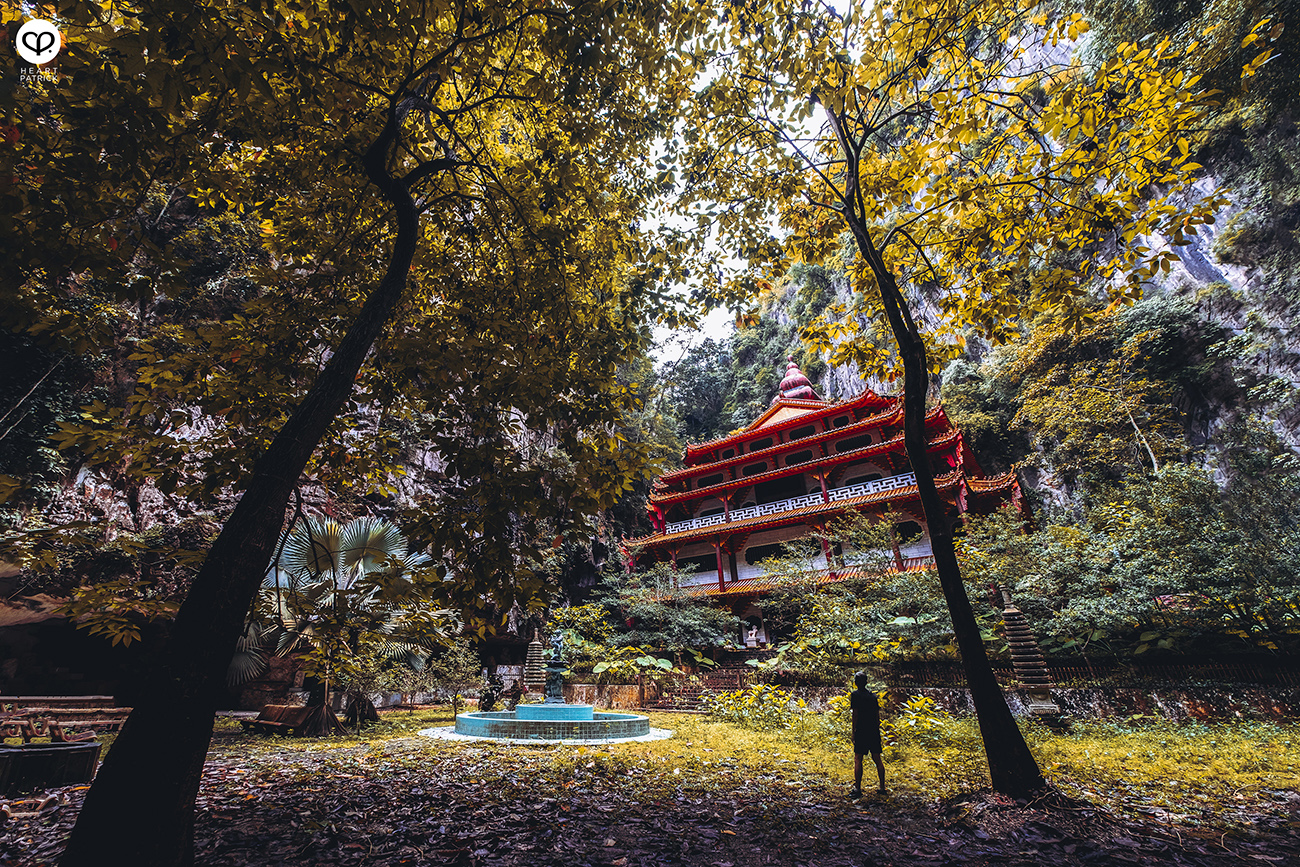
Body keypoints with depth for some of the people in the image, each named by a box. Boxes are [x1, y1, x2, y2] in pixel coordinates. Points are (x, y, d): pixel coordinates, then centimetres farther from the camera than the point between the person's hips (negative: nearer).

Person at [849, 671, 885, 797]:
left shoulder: (855, 695, -7)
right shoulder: (873, 695, 10)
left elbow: (855, 714, -10)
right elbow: (877, 715, 12)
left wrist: (853, 732, -5)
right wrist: (877, 730, 21)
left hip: (861, 731, -6)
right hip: (874, 731, 6)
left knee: (858, 759, -2)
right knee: (877, 759, 13)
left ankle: (857, 789, -2)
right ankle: (882, 787, 18)